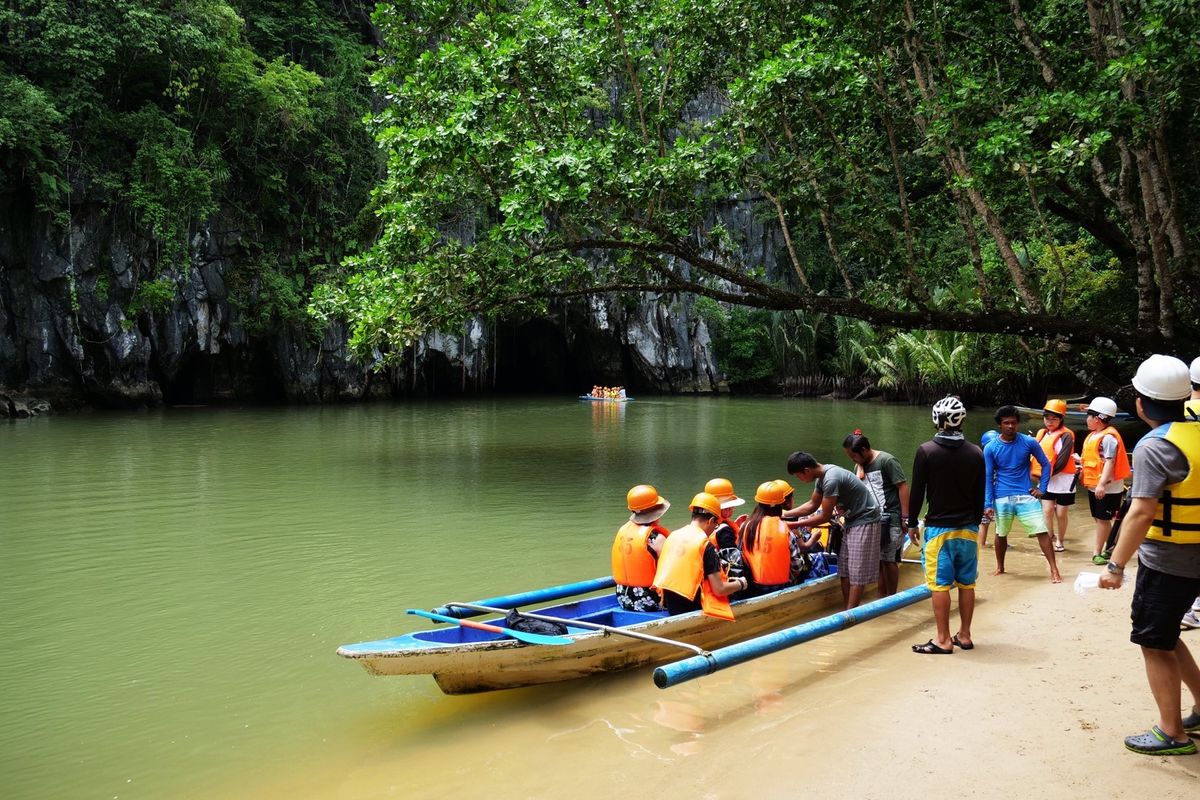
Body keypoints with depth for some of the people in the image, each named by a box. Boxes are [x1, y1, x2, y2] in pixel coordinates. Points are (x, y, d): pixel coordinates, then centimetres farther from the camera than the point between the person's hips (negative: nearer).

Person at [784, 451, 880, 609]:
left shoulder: (831, 480, -28)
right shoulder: (822, 476, 2)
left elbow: (825, 516, -21)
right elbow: (812, 505, 14)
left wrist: (796, 524, -13)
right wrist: (784, 514, 6)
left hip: (864, 520, -10)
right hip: (853, 520, 10)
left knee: (857, 571, -8)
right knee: (845, 568, 8)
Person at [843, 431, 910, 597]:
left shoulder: (887, 461, -11)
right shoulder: (861, 465, 11)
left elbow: (903, 487, -13)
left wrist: (905, 518, -14)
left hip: (890, 518, -7)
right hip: (873, 519, 7)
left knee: (889, 560, -2)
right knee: (878, 560, 8)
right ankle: (881, 598, 15)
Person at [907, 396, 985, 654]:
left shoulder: (926, 451, -10)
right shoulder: (976, 453, 2)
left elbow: (917, 492, -7)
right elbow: (980, 495, 8)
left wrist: (912, 524, 4)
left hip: (938, 527, -4)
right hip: (968, 527, 4)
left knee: (940, 584, -1)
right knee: (967, 583, 11)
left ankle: (943, 640, 2)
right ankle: (964, 635, 19)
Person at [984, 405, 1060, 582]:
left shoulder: (1029, 442, -4)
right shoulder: (990, 448, -4)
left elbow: (1046, 464, 7)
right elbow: (988, 477, -2)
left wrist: (1042, 488, -1)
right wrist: (988, 504, -6)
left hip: (1026, 496, 0)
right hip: (1002, 499, 1)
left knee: (1042, 531, -8)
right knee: (1001, 534, 13)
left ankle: (1054, 569, -2)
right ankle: (1000, 567, 32)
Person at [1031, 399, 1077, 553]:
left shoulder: (1066, 436, -12)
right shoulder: (1042, 433, 7)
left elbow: (1062, 461, -18)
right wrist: (1035, 473, -7)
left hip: (1063, 481, -4)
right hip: (1047, 482, 5)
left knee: (1061, 513, 7)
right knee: (1047, 511, 0)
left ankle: (1060, 541, 24)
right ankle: (1050, 539, 12)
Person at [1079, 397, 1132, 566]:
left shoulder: (1108, 437, -18)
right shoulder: (1094, 435, 11)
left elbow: (1110, 462, -24)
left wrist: (1102, 484, -28)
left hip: (1107, 487, -10)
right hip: (1093, 485, 10)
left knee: (1102, 519, -4)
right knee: (1100, 518, 14)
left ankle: (1097, 552, -1)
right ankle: (1109, 547, 24)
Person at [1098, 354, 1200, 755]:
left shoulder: (1154, 447, -20)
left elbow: (1141, 513, -26)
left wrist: (1116, 565, -21)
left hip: (1166, 562, -8)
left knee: (1154, 643, 5)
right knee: (1164, 635, 23)